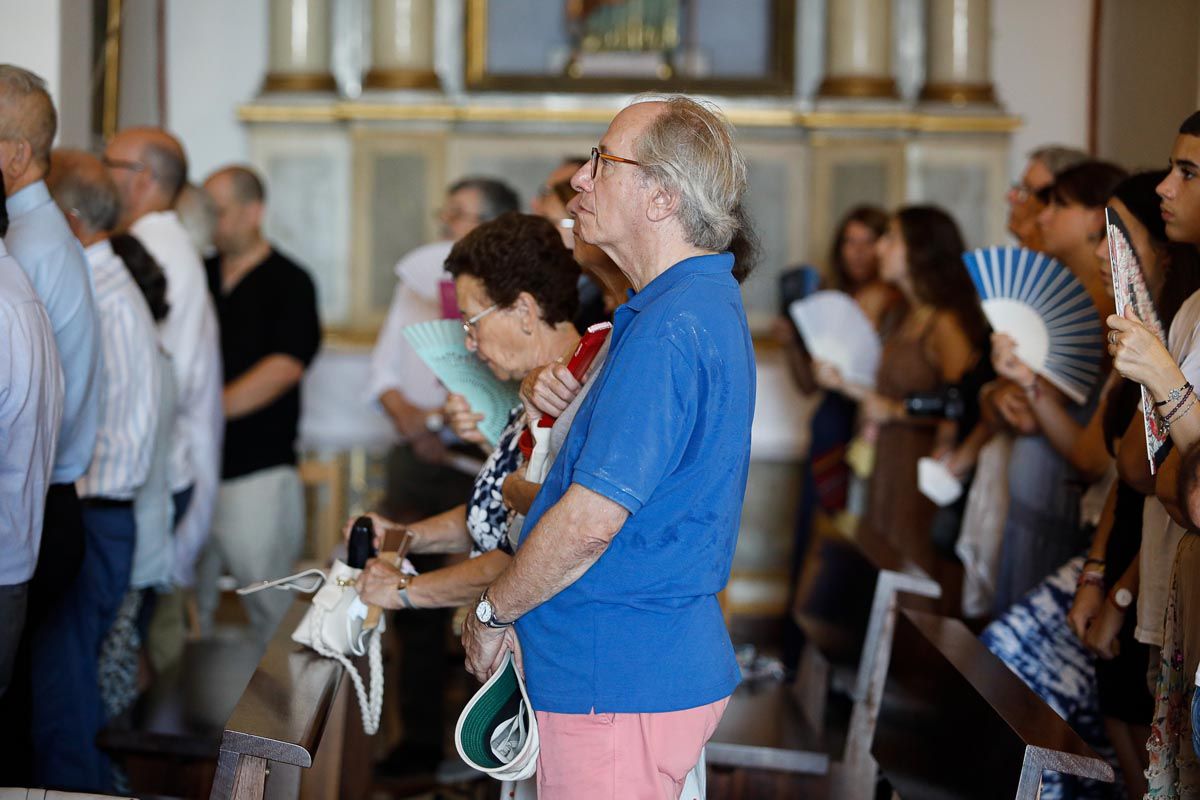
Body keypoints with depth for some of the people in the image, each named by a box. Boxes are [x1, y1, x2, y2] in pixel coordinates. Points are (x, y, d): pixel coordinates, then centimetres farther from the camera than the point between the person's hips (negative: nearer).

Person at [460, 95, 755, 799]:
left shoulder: (669, 330, -22)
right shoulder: (712, 304, 13)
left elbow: (590, 522, -23)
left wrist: (492, 613, -10)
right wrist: (562, 410, 9)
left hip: (621, 681, -10)